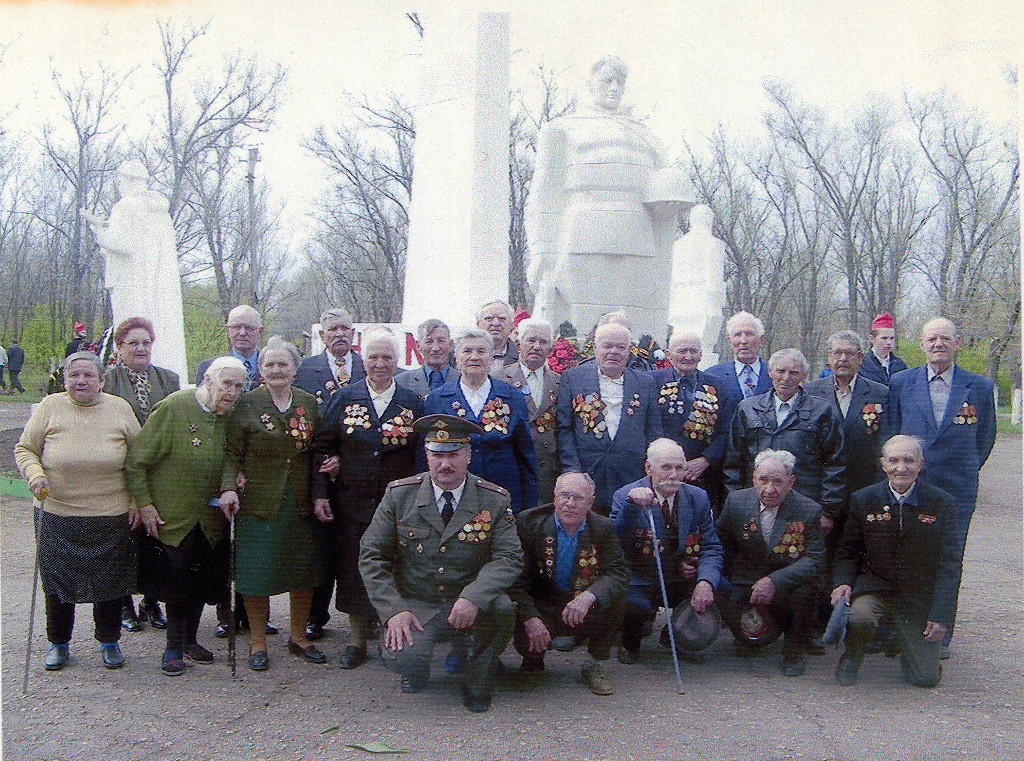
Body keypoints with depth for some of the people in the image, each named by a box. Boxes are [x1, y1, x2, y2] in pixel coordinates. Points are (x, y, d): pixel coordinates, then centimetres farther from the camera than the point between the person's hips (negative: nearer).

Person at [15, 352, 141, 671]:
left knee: (109, 582, 8)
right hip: (56, 515, 0)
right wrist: (35, 475, -14)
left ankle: (109, 641, 26)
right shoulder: (49, 408, 0)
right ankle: (58, 643, 27)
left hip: (111, 516, 0)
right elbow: (25, 450, 6)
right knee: (57, 580, 7)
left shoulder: (120, 409, 2)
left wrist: (136, 502, 3)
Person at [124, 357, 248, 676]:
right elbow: (136, 461, -13)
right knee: (176, 582, 2)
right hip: (171, 517, -5)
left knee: (202, 583, 12)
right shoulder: (173, 408, -15)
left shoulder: (231, 416, 0)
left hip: (210, 519, 5)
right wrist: (144, 505, -15)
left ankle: (188, 640, 31)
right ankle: (174, 647, 19)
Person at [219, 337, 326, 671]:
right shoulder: (247, 404, -3)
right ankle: (258, 641, 17)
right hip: (259, 502, -3)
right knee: (257, 572, 1)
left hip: (301, 503, 3)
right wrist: (229, 487, -18)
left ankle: (299, 635, 27)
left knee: (304, 571, 9)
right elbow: (232, 452, -4)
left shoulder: (309, 402, 7)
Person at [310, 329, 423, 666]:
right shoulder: (344, 398, 4)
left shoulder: (412, 401, 3)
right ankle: (356, 640, 19)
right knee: (353, 570, 5)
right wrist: (319, 493, -5)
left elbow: (422, 455, -1)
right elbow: (321, 447, 4)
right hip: (353, 500, 1)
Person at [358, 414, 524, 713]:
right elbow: (371, 556, -1)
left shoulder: (495, 500, -3)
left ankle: (477, 681, -1)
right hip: (415, 607, 0)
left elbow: (509, 558, -10)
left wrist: (473, 597, -29)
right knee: (402, 659, -28)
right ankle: (416, 667, 14)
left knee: (501, 607, -31)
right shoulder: (399, 494, -3)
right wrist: (394, 610, -15)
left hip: (471, 605, 1)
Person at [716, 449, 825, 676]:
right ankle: (747, 641, 15)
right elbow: (720, 541, 11)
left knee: (804, 590, -32)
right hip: (746, 581, 2)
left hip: (788, 583, -2)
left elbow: (814, 561, -18)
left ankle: (795, 651, -2)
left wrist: (774, 580, -32)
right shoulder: (736, 501, -5)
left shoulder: (809, 511, -12)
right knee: (726, 602, -25)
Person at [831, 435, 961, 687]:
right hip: (873, 586, 0)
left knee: (926, 677, -3)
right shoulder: (862, 500, -3)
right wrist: (843, 582, -15)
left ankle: (904, 639, 31)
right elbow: (848, 550, 6)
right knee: (859, 617, -34)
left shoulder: (942, 503, -6)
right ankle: (852, 657, 1)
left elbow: (949, 565, -4)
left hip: (920, 594, 1)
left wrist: (941, 616, -12)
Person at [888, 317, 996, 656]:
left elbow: (985, 438, 13)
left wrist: (964, 472, 13)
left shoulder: (980, 387, 4)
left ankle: (941, 637, 17)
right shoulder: (900, 383, 5)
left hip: (956, 490, 0)